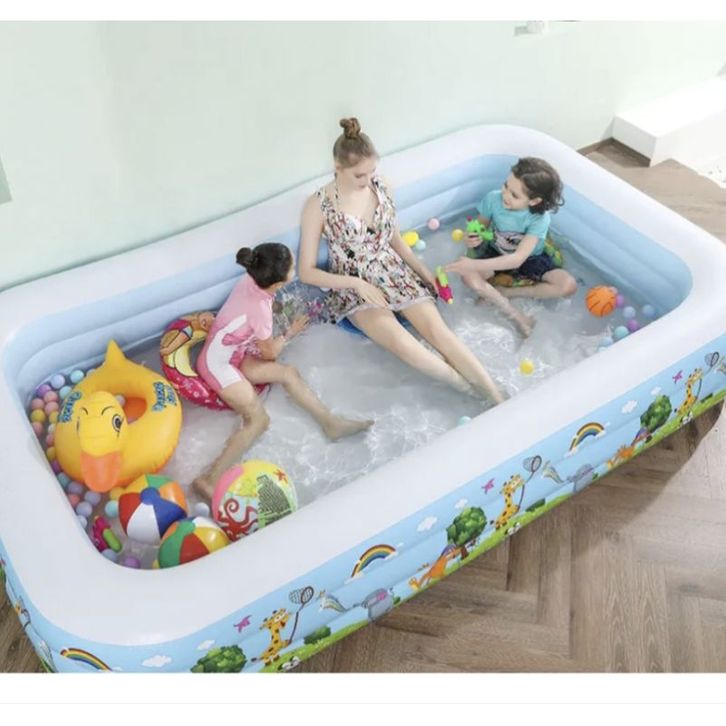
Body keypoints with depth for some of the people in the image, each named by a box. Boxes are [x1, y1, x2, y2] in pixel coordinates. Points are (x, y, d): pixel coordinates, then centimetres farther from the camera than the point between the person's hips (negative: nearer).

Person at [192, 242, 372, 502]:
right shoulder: (260, 309, -29)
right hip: (218, 363, -9)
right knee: (258, 420, -17)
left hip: (234, 354, 9)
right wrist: (291, 332, 2)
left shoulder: (250, 281, -8)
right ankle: (209, 480, -22)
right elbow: (269, 353, -11)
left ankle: (330, 423, 12)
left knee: (289, 373, 4)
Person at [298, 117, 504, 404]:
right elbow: (307, 272, -11)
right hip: (354, 288, -3)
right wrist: (358, 284, -20)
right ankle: (471, 389, -22)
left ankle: (498, 398, -23)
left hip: (394, 273, 4)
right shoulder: (318, 206, -14)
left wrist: (422, 269, 2)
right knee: (399, 339, -32)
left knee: (437, 329, -20)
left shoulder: (380, 187, -1)